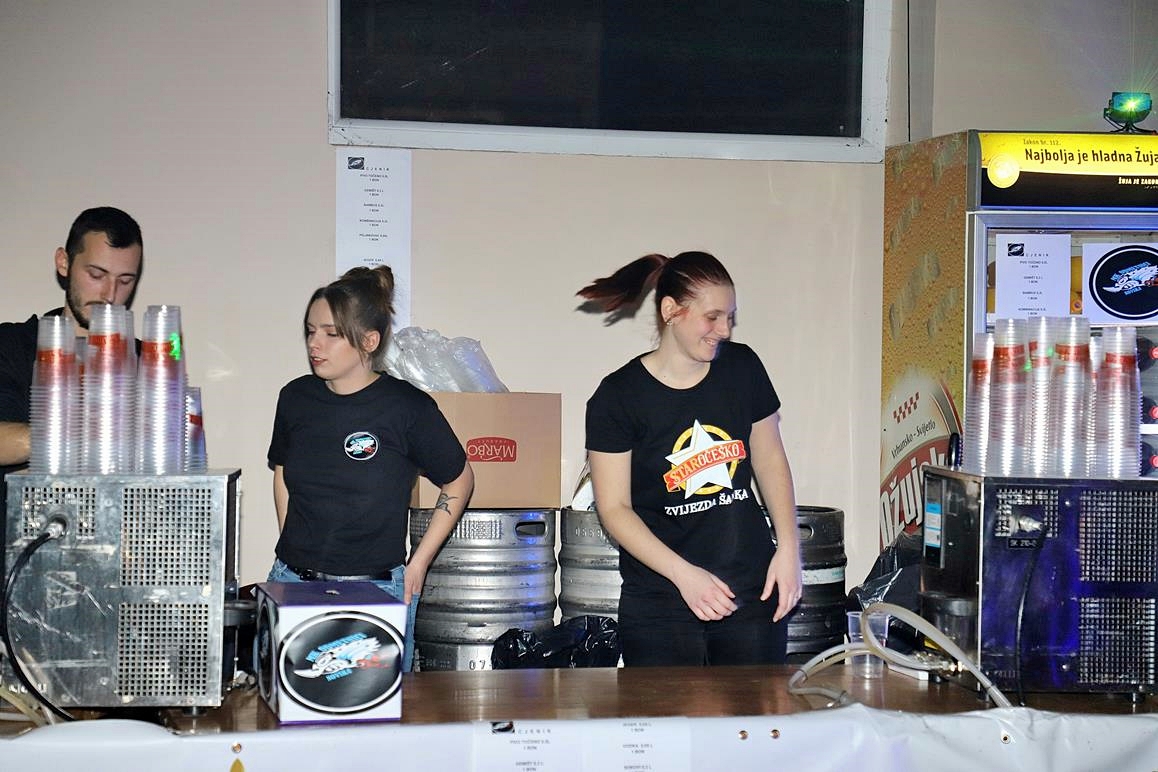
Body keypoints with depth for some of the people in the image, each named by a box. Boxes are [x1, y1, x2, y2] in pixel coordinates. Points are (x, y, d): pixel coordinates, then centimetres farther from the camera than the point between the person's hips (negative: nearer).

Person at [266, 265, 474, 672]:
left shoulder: (407, 406, -9)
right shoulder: (296, 398, 3)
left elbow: (459, 482, 3)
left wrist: (418, 564, 1)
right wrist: (292, 553, 13)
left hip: (376, 591, -4)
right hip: (292, 582, 4)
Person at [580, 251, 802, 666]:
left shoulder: (743, 367, 4)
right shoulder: (618, 397, -7)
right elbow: (614, 508, -7)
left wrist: (789, 546, 3)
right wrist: (684, 574, -17)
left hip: (753, 592, 3)